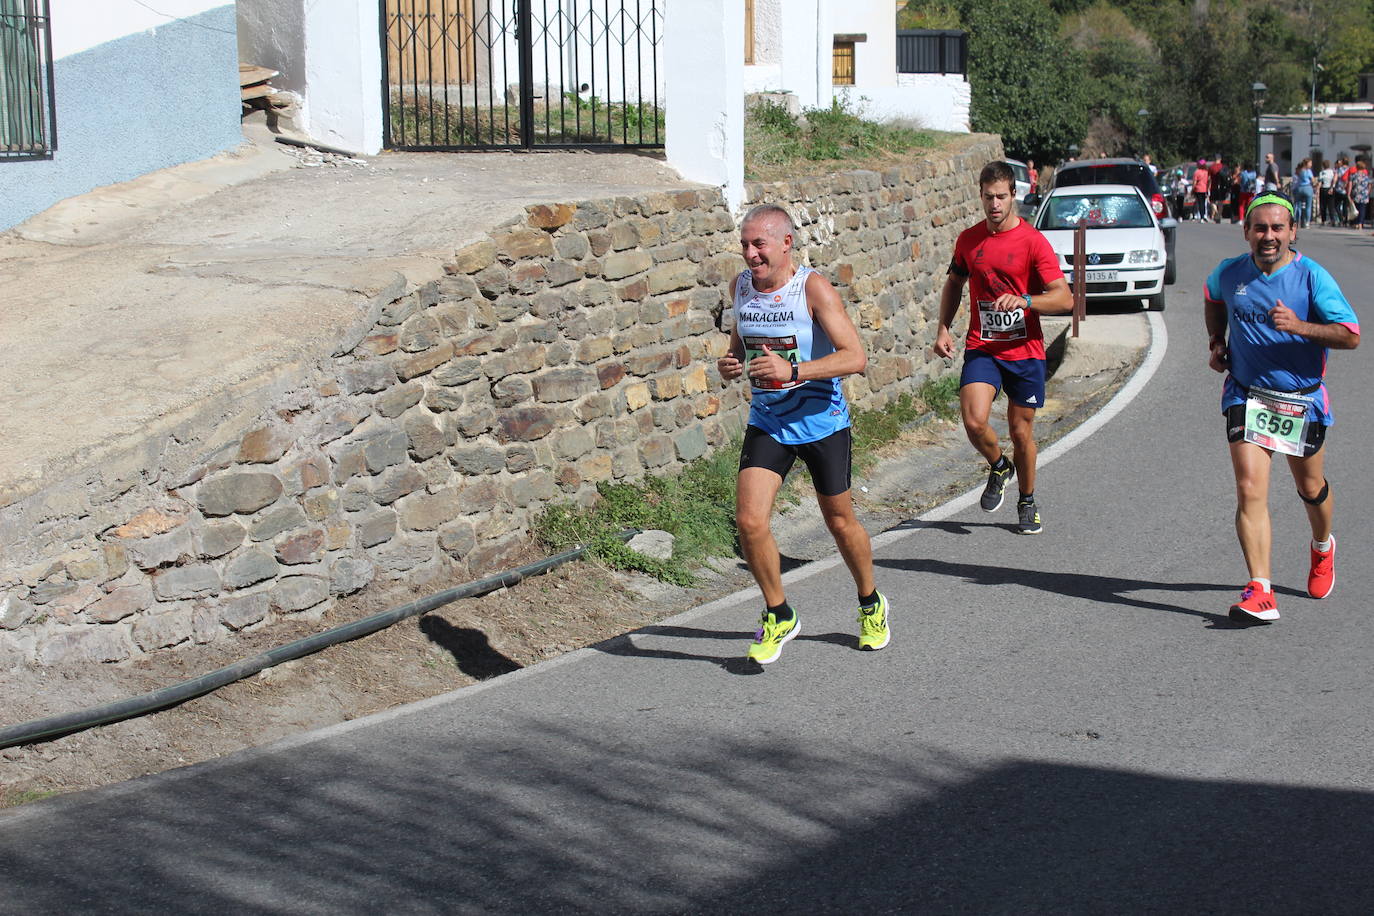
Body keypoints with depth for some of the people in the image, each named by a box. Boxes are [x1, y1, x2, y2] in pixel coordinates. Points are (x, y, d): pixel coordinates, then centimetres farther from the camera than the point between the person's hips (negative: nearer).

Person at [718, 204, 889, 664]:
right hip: (767, 423, 4)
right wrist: (731, 363, -3)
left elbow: (856, 357, -24)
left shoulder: (814, 289, -18)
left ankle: (871, 606, 38)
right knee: (749, 522, -13)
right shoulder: (741, 286, -1)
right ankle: (779, 617, 9)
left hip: (822, 422, -4)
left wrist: (793, 371, -34)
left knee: (840, 522, 11)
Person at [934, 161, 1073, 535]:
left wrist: (1024, 300, -29)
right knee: (974, 422, -19)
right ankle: (998, 467, 14)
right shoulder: (968, 239, 5)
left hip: (1025, 351, -2)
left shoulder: (1033, 241, -8)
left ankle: (1027, 502, 30)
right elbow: (953, 284, 21)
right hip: (981, 349, 2)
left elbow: (1064, 298, -12)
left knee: (1022, 432, 7)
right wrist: (943, 329, 8)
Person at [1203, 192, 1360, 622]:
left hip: (1301, 400, -1)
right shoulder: (1229, 273, -2)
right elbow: (1212, 299, 24)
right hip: (1247, 395, 1)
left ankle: (1322, 547, 51)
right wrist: (1216, 342, 12)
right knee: (1250, 490, -15)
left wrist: (1300, 327, -29)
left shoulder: (1312, 276, -13)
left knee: (1310, 487, 18)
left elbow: (1352, 336, -16)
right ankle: (1260, 592, -20)